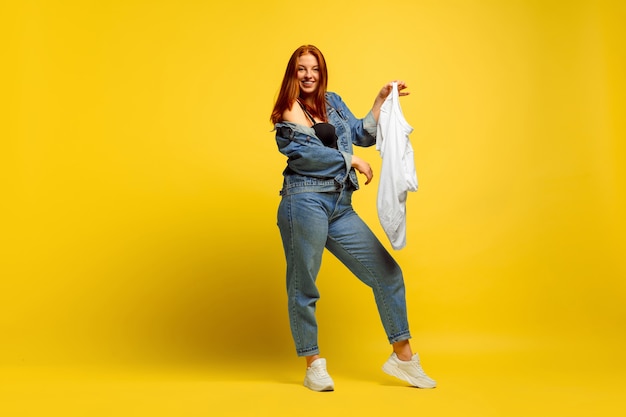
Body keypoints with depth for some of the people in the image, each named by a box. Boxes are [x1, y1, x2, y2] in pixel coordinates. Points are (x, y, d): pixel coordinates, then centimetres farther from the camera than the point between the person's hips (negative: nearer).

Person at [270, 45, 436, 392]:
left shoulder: (333, 102, 20)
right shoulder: (288, 112, 2)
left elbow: (363, 134, 15)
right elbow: (306, 153, -12)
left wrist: (381, 101, 8)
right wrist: (351, 160, -5)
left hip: (341, 208, 6)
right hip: (306, 202, -5)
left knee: (387, 272, 3)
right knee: (303, 285, 0)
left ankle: (403, 356, 16)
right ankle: (314, 365, 18)